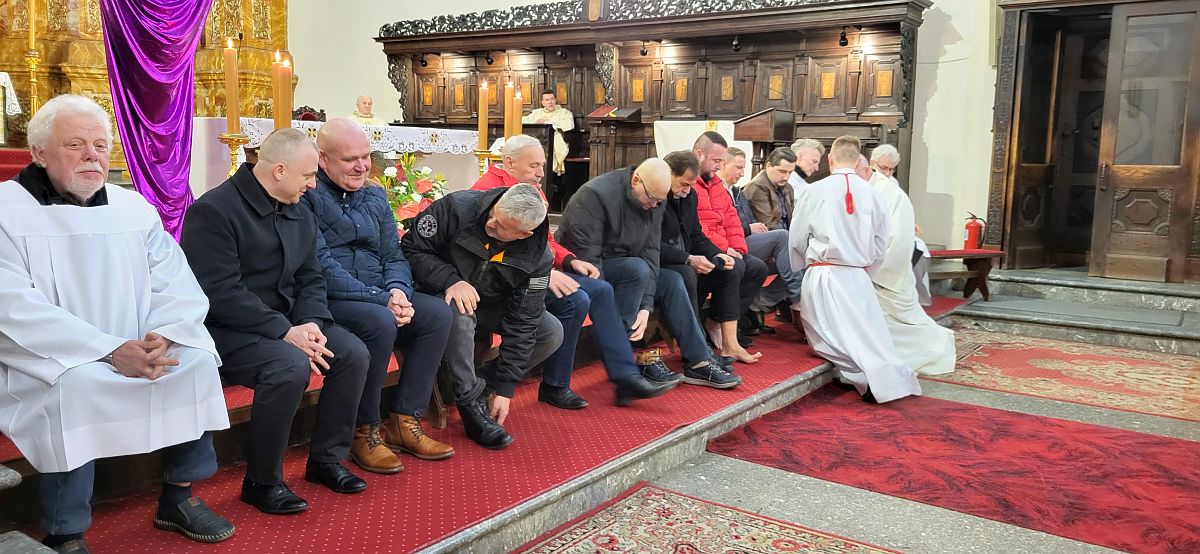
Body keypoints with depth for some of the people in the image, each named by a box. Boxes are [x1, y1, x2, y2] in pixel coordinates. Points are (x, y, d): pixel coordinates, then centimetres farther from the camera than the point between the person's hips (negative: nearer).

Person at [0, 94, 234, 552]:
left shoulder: (134, 207, 7)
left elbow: (179, 289, 1)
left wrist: (162, 336, -22)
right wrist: (111, 351, -28)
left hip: (136, 353, 5)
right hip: (44, 364, -4)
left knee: (196, 359, -16)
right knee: (75, 383, -33)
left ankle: (180, 496, 1)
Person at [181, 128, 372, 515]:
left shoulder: (300, 216, 10)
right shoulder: (214, 211, -15)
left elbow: (310, 279, 11)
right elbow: (220, 293, -23)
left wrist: (311, 324, -11)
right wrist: (285, 332, -25)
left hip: (286, 323, 8)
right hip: (226, 331, -8)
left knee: (353, 353, -11)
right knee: (290, 365, -33)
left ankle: (327, 457, 6)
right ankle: (262, 482, -14)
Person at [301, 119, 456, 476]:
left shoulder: (374, 198, 15)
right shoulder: (307, 196, -9)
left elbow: (394, 257, 12)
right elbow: (322, 267, -18)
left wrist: (398, 291, -11)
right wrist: (380, 299, -22)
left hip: (379, 296, 8)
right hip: (328, 301, -7)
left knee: (438, 312, -12)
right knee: (380, 323, -34)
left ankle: (404, 421, -5)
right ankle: (363, 430, -13)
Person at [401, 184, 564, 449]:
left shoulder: (538, 257, -19)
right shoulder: (457, 207, -26)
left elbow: (522, 323, -17)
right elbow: (412, 249, -18)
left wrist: (505, 388, -19)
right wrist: (450, 280, -36)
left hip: (492, 307, 3)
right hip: (444, 297, -3)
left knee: (552, 333, -14)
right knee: (458, 313, -38)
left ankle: (484, 383, -2)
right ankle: (471, 400, -20)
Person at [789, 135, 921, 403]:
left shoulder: (814, 191, -5)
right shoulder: (870, 193, 3)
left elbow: (797, 240, 4)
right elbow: (880, 243, 11)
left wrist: (802, 269, 21)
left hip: (823, 275, -3)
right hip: (859, 276, 3)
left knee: (832, 339, 0)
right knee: (870, 335, 10)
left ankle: (867, 378, -21)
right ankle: (894, 374, -10)